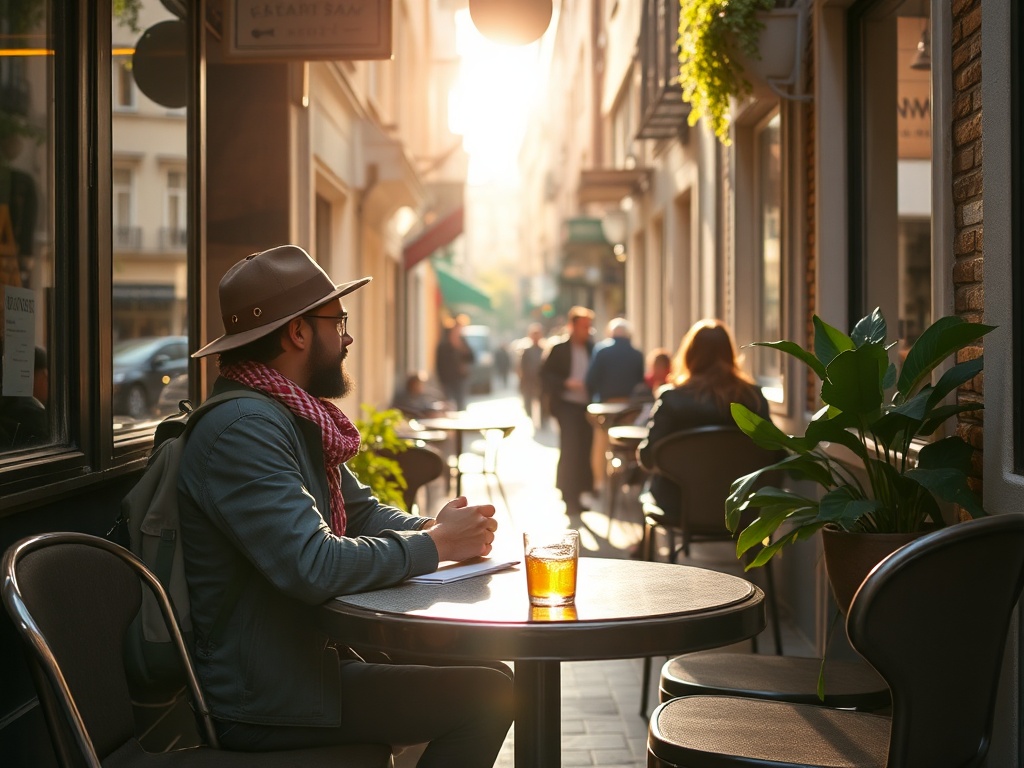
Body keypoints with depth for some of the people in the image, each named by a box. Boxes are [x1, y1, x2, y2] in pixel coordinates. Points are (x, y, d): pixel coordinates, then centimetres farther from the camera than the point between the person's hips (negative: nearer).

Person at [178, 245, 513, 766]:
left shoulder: (295, 419, 11)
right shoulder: (244, 429, -22)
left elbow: (363, 512, 17)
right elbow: (314, 566, -30)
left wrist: (435, 527, -4)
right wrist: (434, 545, -16)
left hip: (307, 658, 10)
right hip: (264, 701, -10)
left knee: (487, 675, 15)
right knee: (485, 694, -13)